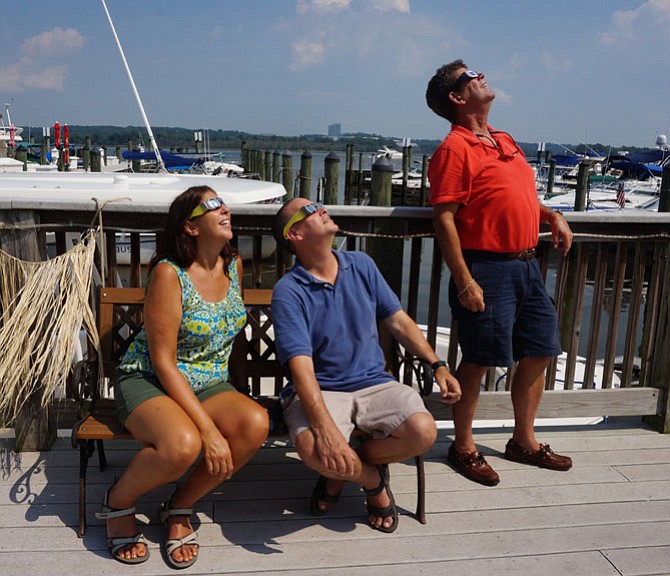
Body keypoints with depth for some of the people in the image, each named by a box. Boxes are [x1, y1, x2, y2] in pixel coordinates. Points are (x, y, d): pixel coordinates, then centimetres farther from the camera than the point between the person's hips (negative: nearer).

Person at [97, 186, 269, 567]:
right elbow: (163, 361, -19)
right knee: (183, 444, -37)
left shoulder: (233, 265, 3)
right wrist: (208, 428, -24)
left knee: (256, 423, -26)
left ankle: (181, 507, -3)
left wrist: (240, 388, 15)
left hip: (211, 384, 6)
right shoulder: (169, 273, -16)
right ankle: (118, 501, -2)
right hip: (149, 381, -5)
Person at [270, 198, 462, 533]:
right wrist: (323, 426, -35)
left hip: (373, 383, 4)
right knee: (315, 450, -34)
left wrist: (438, 366, 5)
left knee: (423, 432, -23)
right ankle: (372, 480, 4)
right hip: (320, 390, -4)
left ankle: (344, 470, 6)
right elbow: (301, 368, -21)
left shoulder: (362, 265, 7)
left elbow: (398, 321, 14)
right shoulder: (288, 292, -11)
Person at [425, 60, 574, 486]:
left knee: (538, 353, 14)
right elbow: (444, 219, -16)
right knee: (479, 361, 0)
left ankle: (525, 441, 30)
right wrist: (464, 281, -21)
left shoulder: (506, 142, 16)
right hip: (488, 269, -8)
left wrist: (553, 216, 11)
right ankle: (463, 448, 19)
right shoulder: (455, 149, -11)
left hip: (527, 264, 9)